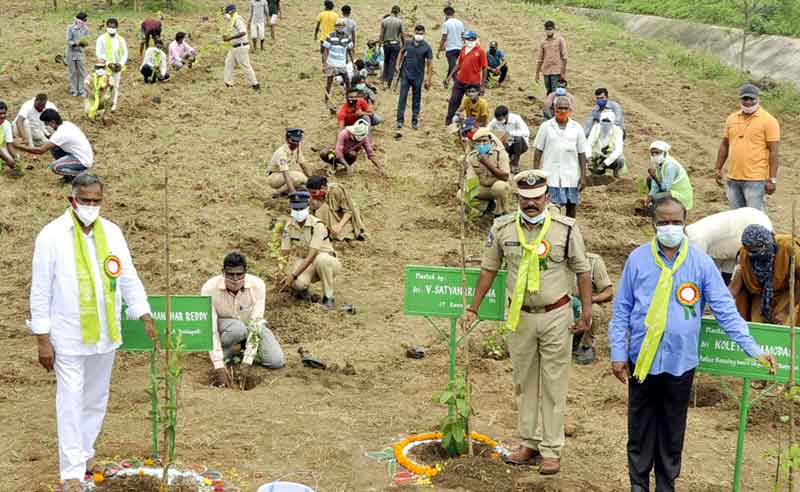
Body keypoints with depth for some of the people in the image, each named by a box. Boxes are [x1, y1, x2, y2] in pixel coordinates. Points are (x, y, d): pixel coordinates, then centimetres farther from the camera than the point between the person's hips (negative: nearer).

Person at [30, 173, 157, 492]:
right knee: (71, 403, 1)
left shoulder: (112, 232, 1)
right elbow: (40, 292, -9)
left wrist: (145, 317, 1)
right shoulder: (52, 236, -11)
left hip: (105, 334, 5)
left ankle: (84, 454, 35)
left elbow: (129, 278, 7)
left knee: (96, 400, 17)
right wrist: (43, 340, -9)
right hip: (69, 336, -4)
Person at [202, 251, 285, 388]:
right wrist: (219, 367, -36)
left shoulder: (258, 285, -26)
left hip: (251, 326, 2)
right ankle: (223, 350, -7)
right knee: (237, 328, -39)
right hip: (224, 325, -2)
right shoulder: (209, 288, -30)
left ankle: (243, 345, 9)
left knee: (276, 361, -18)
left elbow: (255, 322, -25)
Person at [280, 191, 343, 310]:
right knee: (298, 283, -31)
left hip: (329, 262, -3)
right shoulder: (290, 225, -6)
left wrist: (293, 275, -35)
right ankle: (302, 288, 9)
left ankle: (328, 297, -20)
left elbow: (311, 255, -30)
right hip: (307, 263, 3)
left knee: (321, 259, -41)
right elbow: (284, 253, -4)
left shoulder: (317, 225, -24)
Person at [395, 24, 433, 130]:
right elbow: (401, 53, 19)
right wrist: (398, 64, 7)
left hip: (418, 77, -1)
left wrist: (428, 79, -8)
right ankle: (400, 120, 3)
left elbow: (430, 64, -4)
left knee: (416, 100, 8)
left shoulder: (426, 47, -5)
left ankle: (415, 121, 17)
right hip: (406, 75, 1)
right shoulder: (408, 43, 2)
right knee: (402, 97, -2)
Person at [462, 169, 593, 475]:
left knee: (554, 385, 4)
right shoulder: (502, 228, -2)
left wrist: (586, 311, -7)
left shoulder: (566, 228, -9)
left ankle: (551, 450, 13)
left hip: (556, 316, -3)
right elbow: (489, 269, 8)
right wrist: (473, 309, 8)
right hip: (519, 316, 3)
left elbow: (582, 271, -2)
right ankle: (528, 444, 26)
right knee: (524, 382, 13)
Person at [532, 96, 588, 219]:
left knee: (572, 204, 9)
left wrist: (583, 176, 1)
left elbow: (581, 153, 5)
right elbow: (538, 151, 3)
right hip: (551, 175, -2)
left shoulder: (577, 128, 4)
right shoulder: (546, 127, 1)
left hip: (572, 175, 2)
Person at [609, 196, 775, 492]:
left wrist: (754, 350, -8)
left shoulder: (702, 263, -3)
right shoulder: (638, 259, -4)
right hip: (642, 360, 0)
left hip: (681, 362, 1)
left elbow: (725, 310, -2)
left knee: (673, 431, 14)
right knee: (641, 427, 11)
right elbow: (622, 310, 0)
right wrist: (618, 354, -3)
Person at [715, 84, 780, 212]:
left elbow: (773, 151, -8)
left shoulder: (768, 120, -6)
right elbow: (724, 145, 18)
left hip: (756, 180, -6)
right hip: (733, 179, 6)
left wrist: (772, 179, -13)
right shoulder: (732, 119, 10)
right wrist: (718, 169, 14)